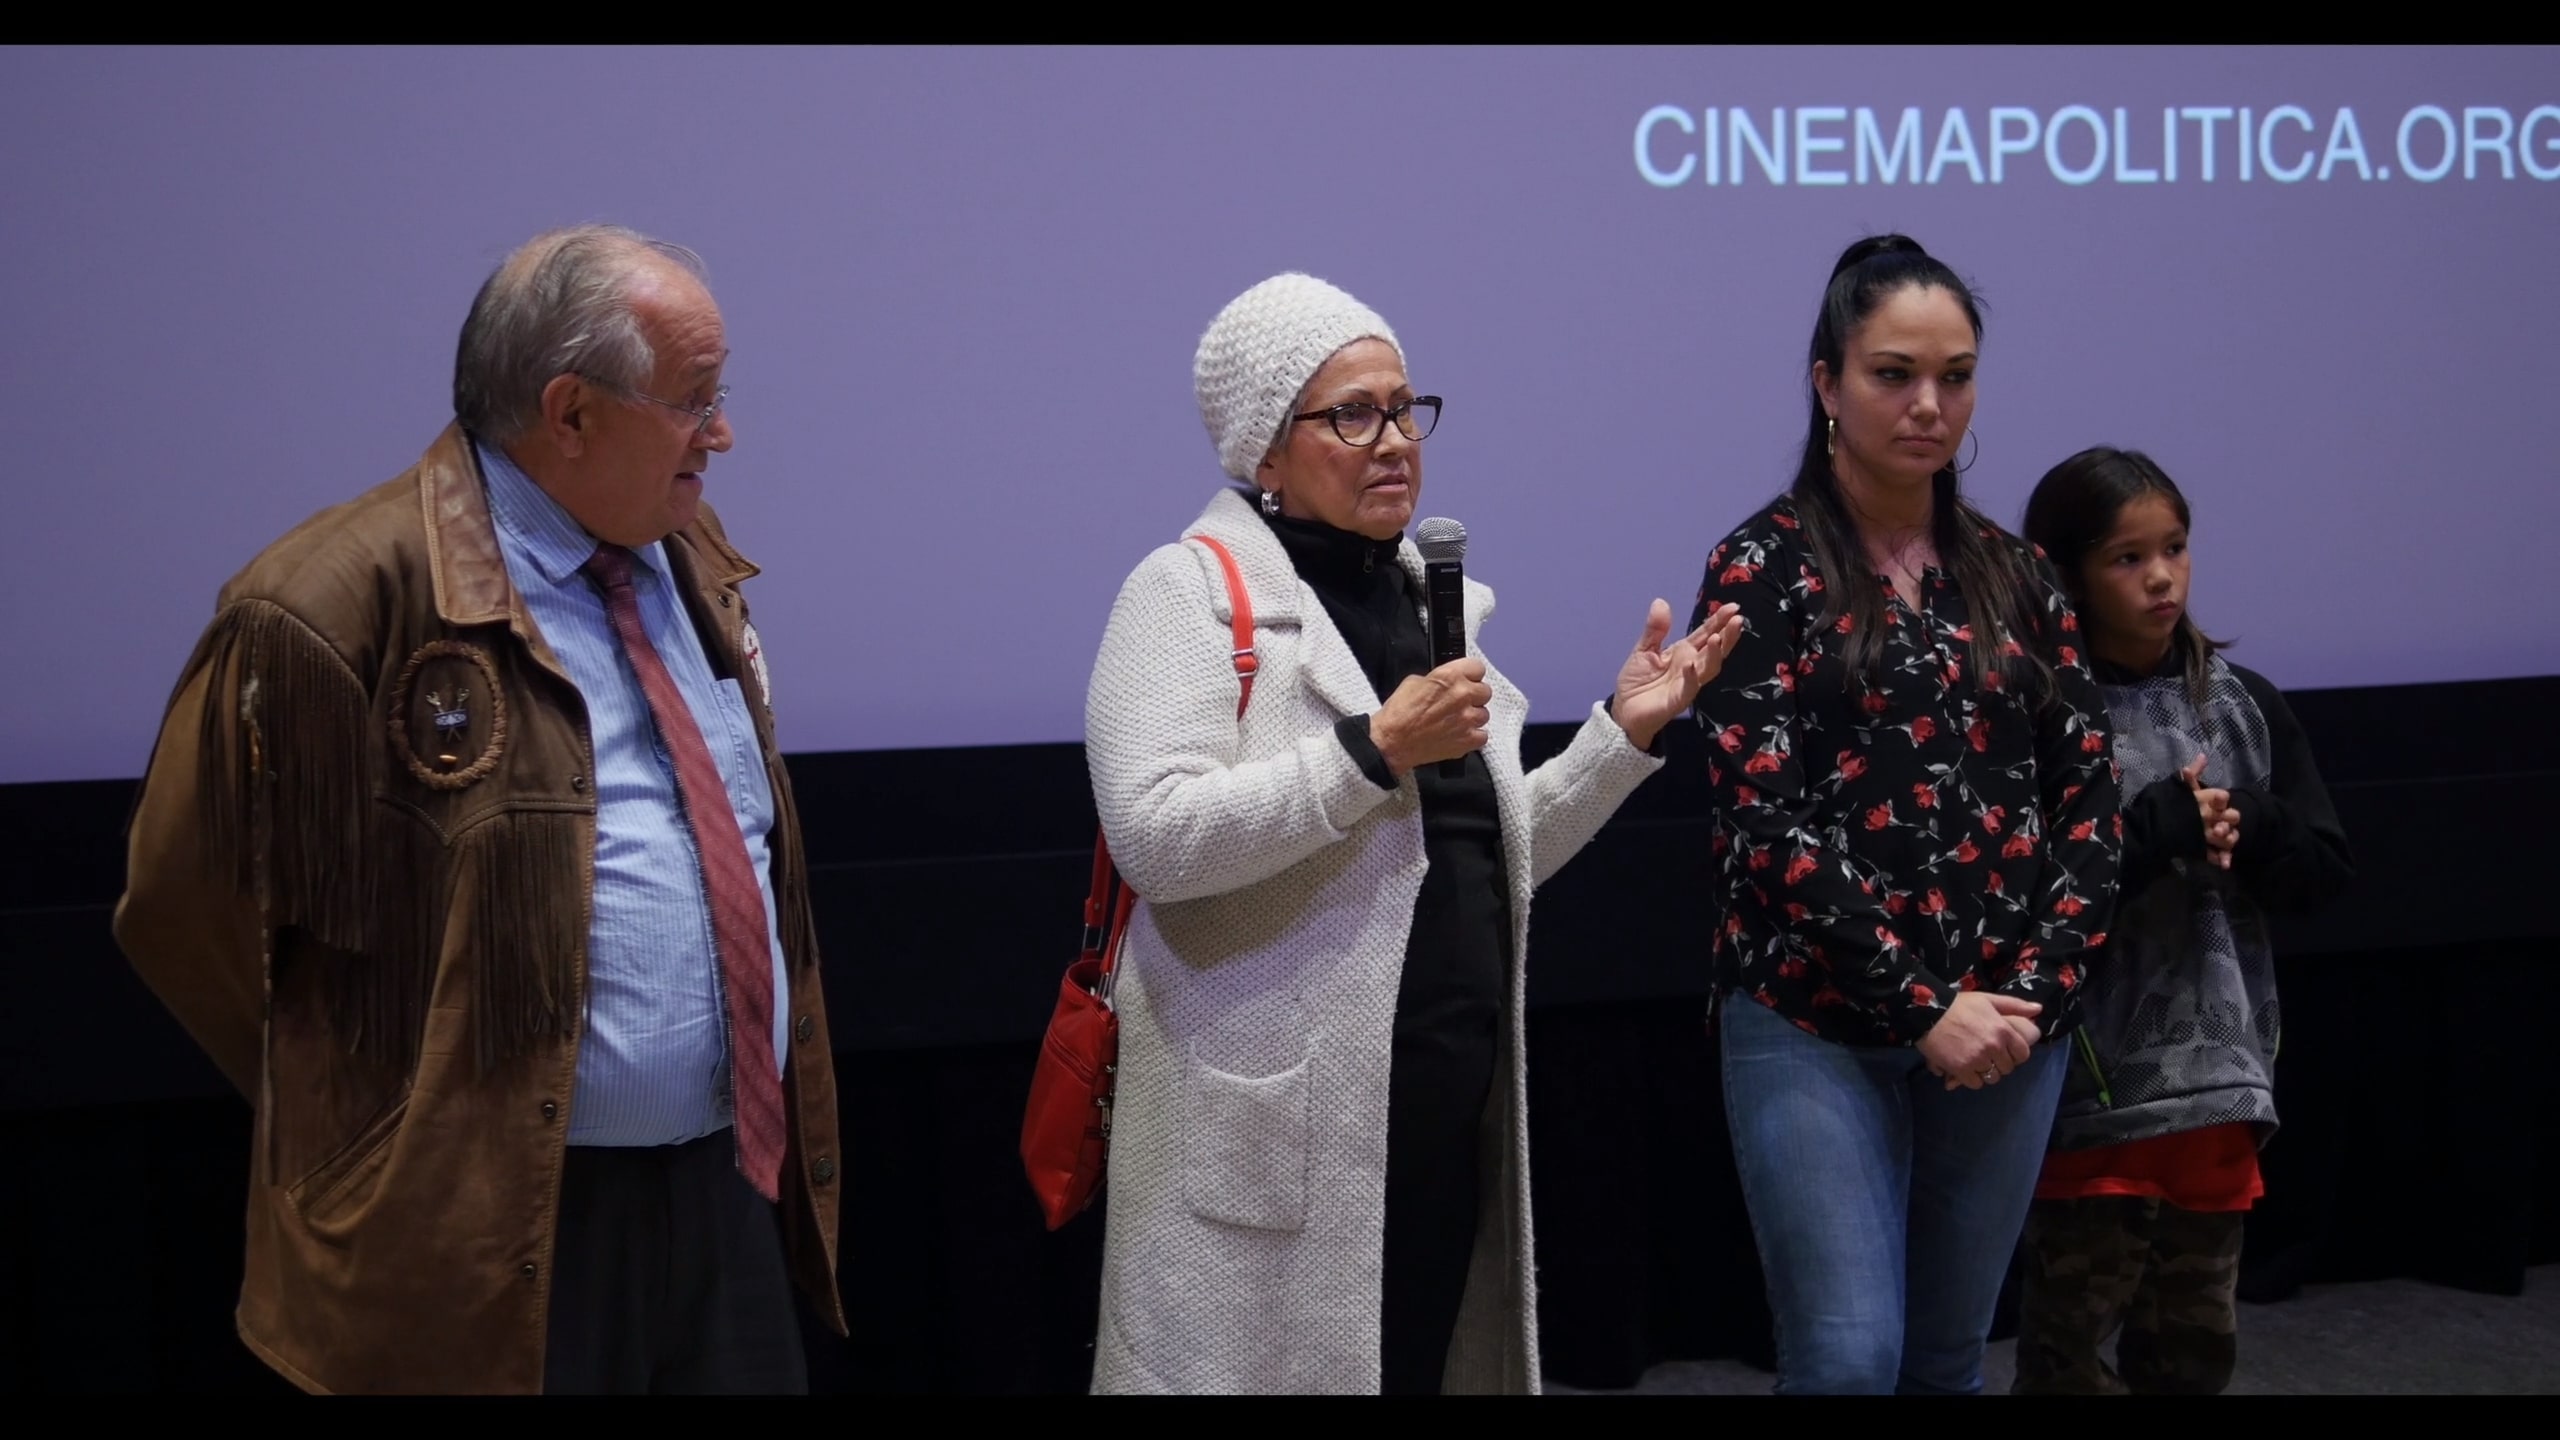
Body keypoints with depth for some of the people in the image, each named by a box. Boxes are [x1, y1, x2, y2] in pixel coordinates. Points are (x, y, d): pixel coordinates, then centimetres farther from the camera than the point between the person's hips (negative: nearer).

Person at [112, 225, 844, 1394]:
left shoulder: (690, 559, 10)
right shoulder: (339, 606, -15)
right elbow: (191, 905, -9)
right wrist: (372, 1115, -1)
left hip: (735, 1195, 7)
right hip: (505, 1234, -7)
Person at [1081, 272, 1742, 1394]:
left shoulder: (1433, 595, 16)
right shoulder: (1193, 589, -6)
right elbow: (1154, 836, -21)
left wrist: (1624, 731, 9)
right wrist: (1375, 749, -21)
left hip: (1451, 1118, 7)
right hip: (1282, 1126, -7)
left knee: (1422, 1365, 10)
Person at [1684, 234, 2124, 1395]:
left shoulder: (2012, 574, 10)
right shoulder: (1763, 569, -4)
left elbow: (2088, 797, 8)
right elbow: (1765, 822, -11)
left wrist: (2035, 987, -6)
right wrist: (1921, 1005, -14)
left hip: (2004, 1026, 5)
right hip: (1818, 1029, -4)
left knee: (1949, 1361, 11)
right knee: (1848, 1361, -9)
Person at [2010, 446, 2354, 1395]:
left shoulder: (2241, 702, 7)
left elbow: (2326, 867, 7)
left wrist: (2240, 822, -12)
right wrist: (2164, 826, -20)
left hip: (2221, 1071, 5)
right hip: (2093, 1084, -5)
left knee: (2194, 1344, 15)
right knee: (2070, 1348, 1)